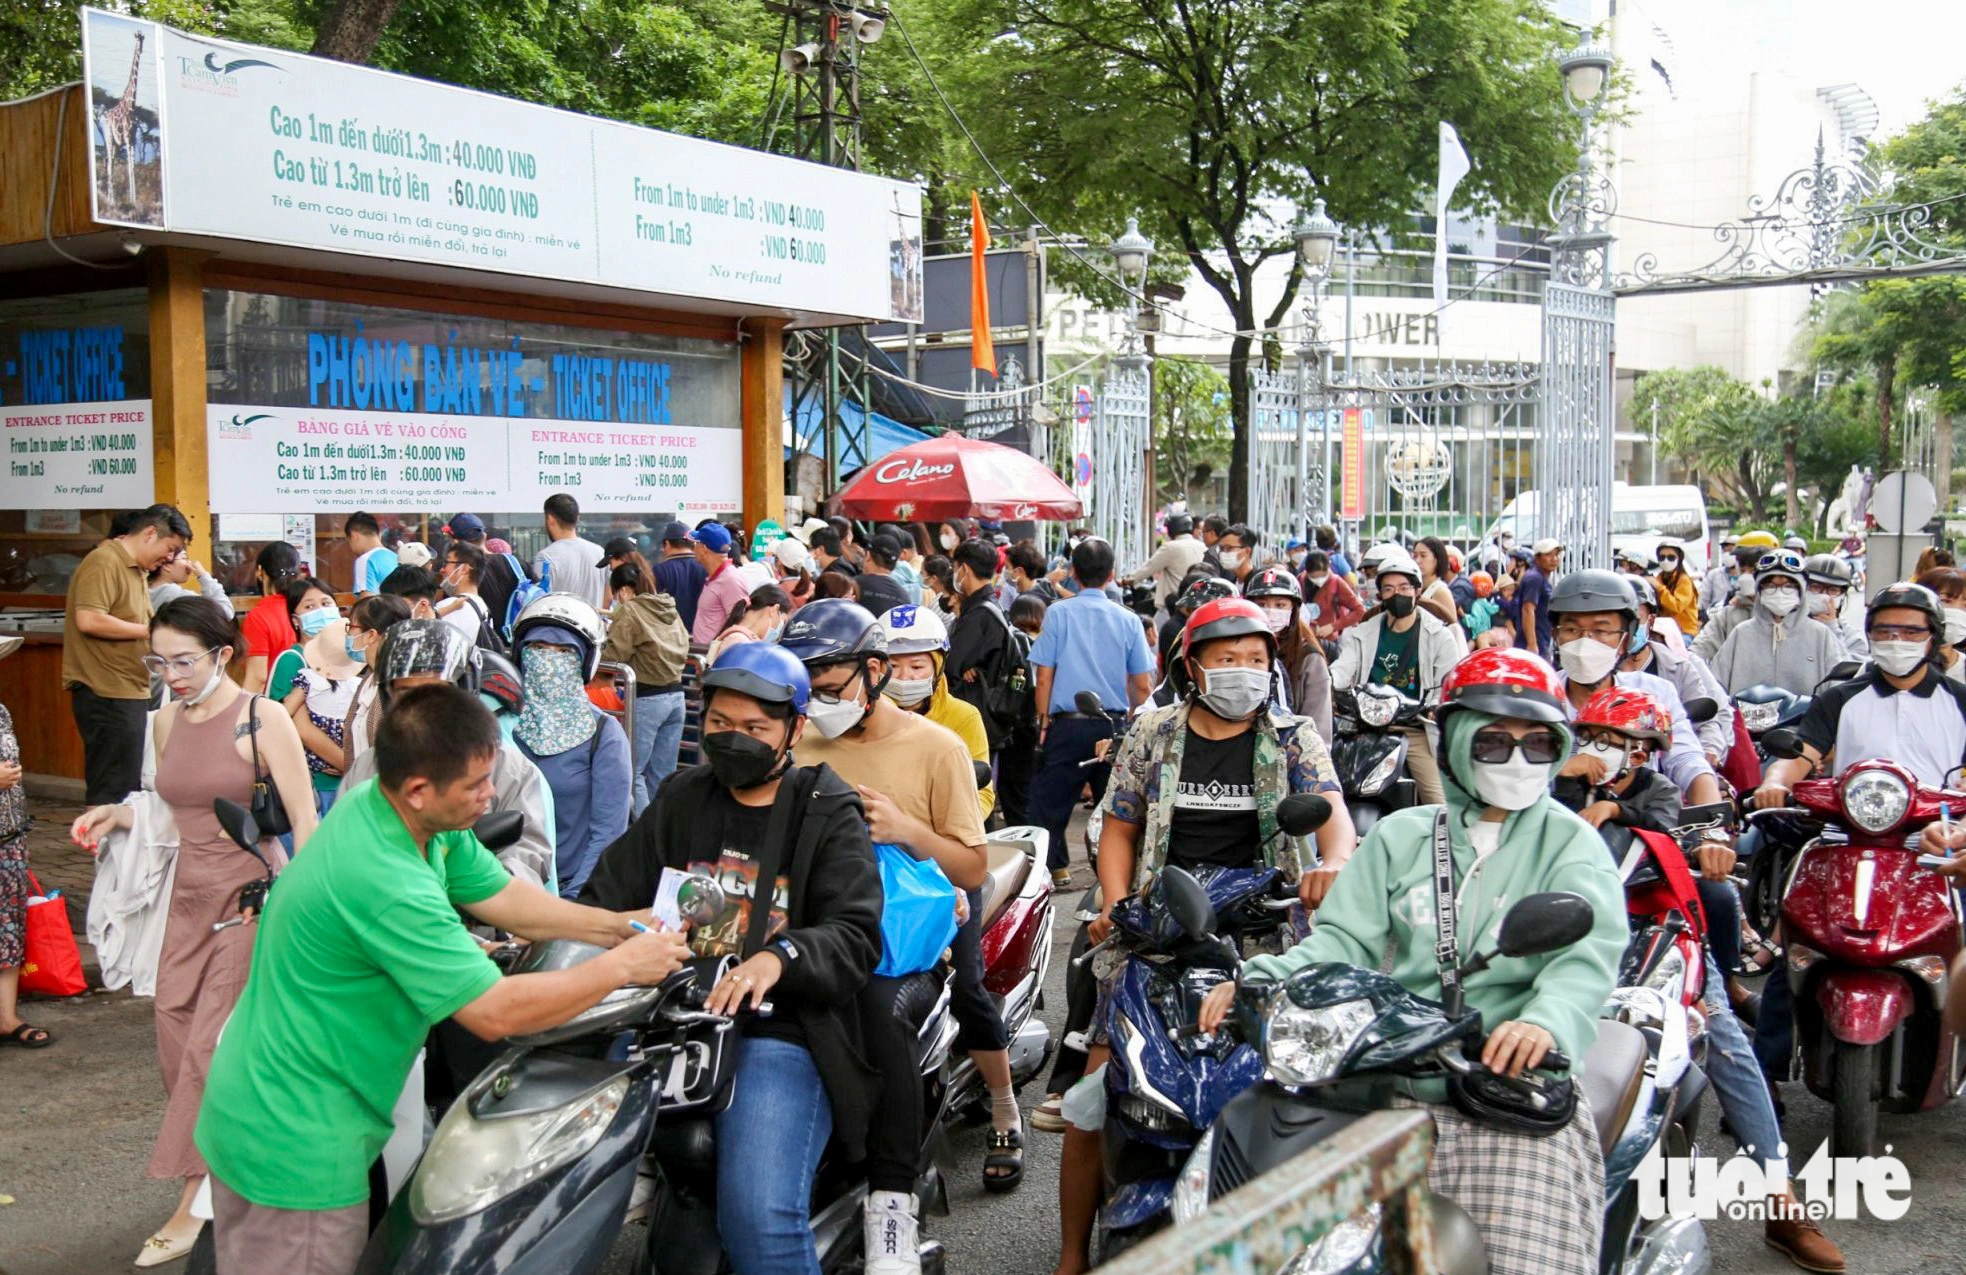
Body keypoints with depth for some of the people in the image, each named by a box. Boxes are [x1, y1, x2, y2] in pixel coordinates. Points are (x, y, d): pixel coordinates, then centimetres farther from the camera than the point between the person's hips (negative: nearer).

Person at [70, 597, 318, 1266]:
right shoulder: (166, 722, 8)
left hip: (253, 897, -6)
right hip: (190, 898, 7)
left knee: (213, 1048, -7)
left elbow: (304, 820, -12)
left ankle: (195, 1205, 3)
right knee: (177, 1039, 6)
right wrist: (117, 814, 3)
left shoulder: (262, 718, -11)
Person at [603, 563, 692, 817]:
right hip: (676, 694, 7)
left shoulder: (629, 611, -8)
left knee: (632, 771, -1)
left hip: (647, 698, -7)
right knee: (663, 773, 13)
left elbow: (615, 655, -13)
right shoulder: (669, 608, 12)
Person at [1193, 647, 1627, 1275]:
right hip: (1389, 1087, 2)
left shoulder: (1572, 845, 8)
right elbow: (1346, 940, 9)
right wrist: (1262, 979, -12)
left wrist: (1545, 1020, -32)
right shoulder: (1400, 835, 17)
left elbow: (1589, 953, -9)